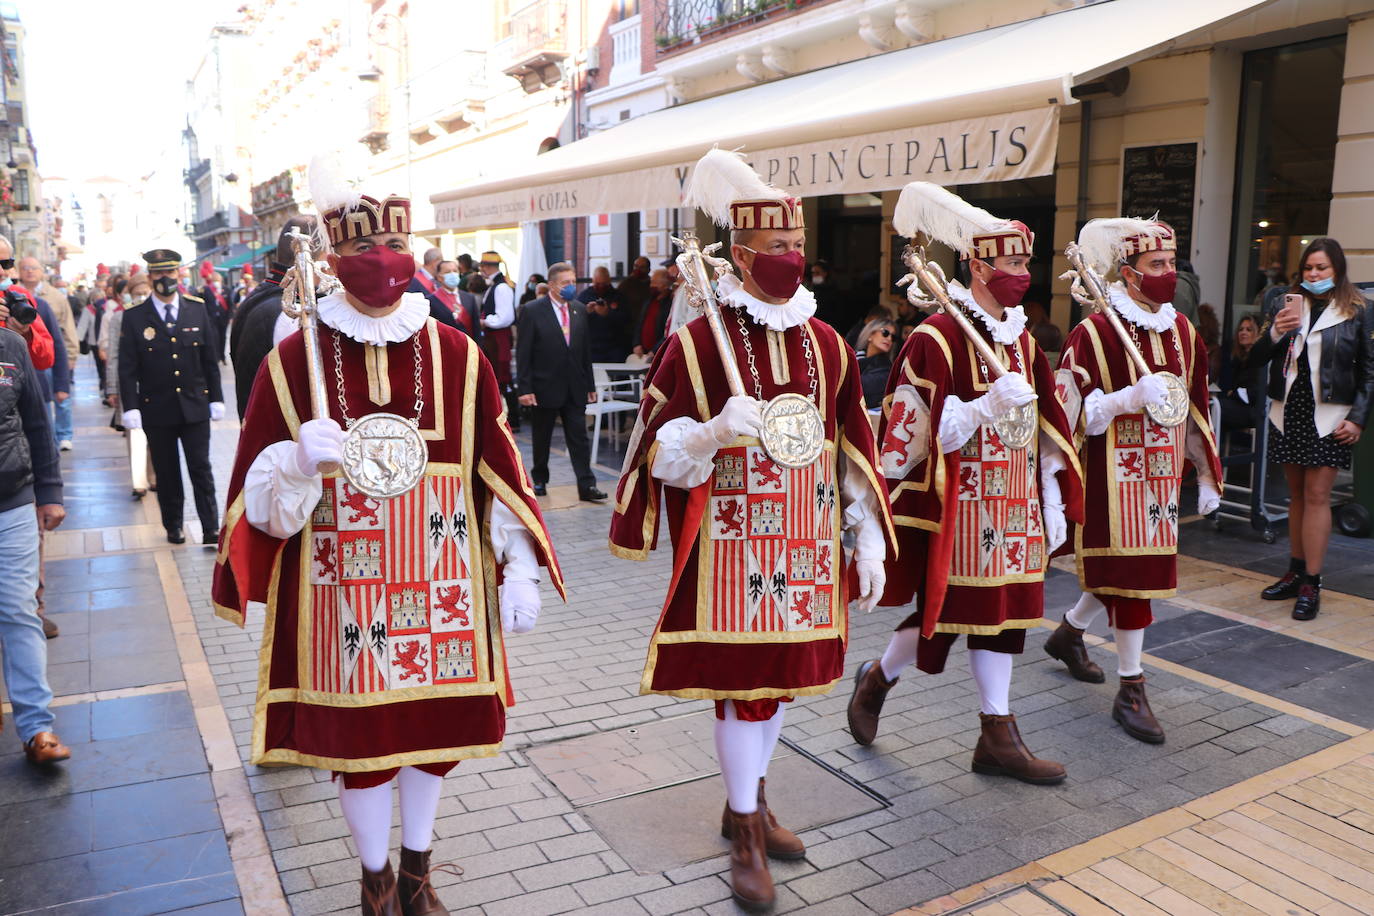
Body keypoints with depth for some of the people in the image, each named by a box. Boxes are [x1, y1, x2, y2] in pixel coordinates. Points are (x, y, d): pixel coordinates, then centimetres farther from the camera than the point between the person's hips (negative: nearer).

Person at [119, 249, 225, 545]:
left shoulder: (198, 309, 4)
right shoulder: (134, 316, -1)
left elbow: (210, 359, 7)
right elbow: (127, 368, -2)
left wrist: (216, 399, 5)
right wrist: (130, 407, -8)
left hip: (195, 406, 0)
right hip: (157, 409, 0)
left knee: (201, 469, 1)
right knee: (167, 473, 9)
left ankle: (211, 527, 5)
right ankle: (173, 526, 23)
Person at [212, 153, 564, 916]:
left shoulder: (456, 354, -1)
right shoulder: (293, 359, -5)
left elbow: (498, 471, 0)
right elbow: (259, 498, -4)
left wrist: (521, 568, -4)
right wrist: (299, 461, -26)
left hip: (439, 589, 2)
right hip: (342, 592, -1)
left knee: (438, 723, 13)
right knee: (357, 735, 11)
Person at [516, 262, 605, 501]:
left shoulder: (579, 310, 8)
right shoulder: (532, 311, -6)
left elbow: (586, 350, 12)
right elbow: (523, 353, -8)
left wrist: (590, 385, 9)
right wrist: (524, 388, -13)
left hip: (575, 388, 3)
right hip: (545, 387, -3)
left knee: (579, 437, 0)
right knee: (542, 439, 10)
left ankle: (586, 486, 0)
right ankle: (539, 480, 26)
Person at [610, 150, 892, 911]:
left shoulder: (826, 345, 6)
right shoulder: (696, 343, -9)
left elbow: (854, 451, 9)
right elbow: (665, 458, -8)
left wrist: (870, 539, 7)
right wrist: (716, 431, -28)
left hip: (805, 549, 5)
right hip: (732, 549, -5)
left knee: (780, 675, 15)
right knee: (742, 685, 1)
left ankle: (746, 802, 37)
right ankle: (747, 837, 20)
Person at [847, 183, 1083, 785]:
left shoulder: (1022, 339, 11)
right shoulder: (937, 338, -13)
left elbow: (1044, 430, 13)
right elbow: (916, 432, -18)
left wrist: (1053, 504, 12)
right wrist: (989, 403, -27)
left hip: (1012, 503, 7)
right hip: (956, 502, -7)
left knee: (1002, 606, 10)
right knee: (943, 608, 1)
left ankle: (998, 737, 19)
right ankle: (876, 680, 28)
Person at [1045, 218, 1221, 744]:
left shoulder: (1182, 332, 9)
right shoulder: (1093, 334, -12)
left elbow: (1195, 413, 15)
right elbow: (1072, 414, -14)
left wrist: (1206, 477, 17)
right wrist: (1132, 397, -27)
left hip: (1161, 474, 7)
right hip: (1114, 475, -7)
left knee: (1141, 566, 16)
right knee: (1129, 570, -4)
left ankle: (1069, 632, 40)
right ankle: (1130, 690, 9)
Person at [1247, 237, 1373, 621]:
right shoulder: (1283, 303, 7)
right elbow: (1254, 359, 4)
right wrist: (1275, 332, -15)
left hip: (1330, 416, -3)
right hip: (1287, 412, 3)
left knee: (1316, 495, -5)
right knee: (1297, 495, 11)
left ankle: (1311, 584, -1)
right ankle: (1295, 572, 20)